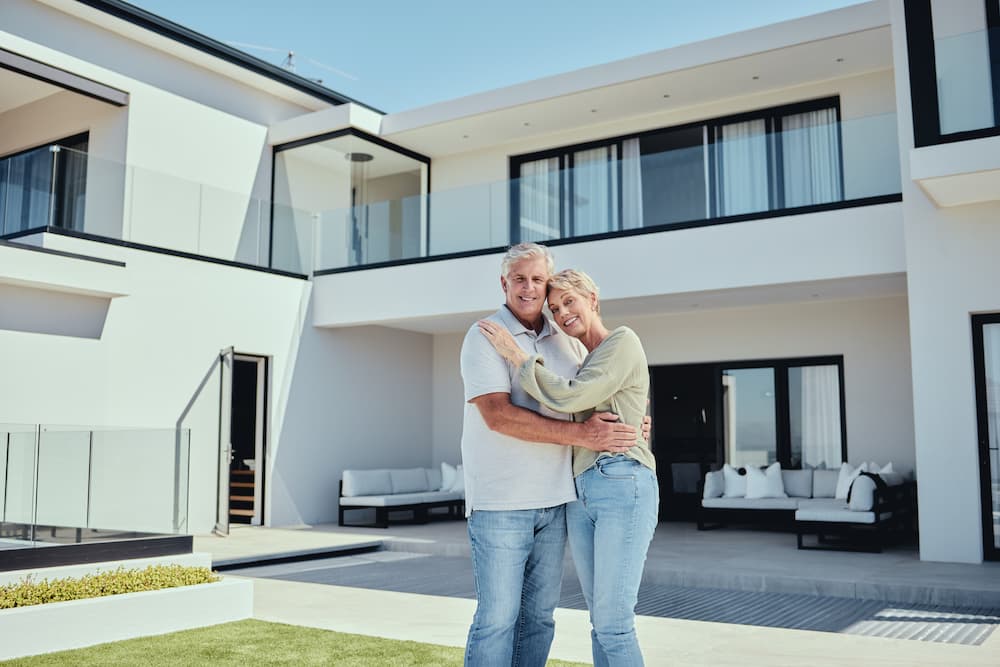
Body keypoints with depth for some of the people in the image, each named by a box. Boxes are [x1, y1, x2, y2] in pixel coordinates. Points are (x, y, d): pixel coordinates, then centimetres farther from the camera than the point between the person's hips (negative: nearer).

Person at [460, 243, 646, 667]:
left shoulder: (567, 342, 12)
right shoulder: (484, 336, -6)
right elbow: (498, 415, -18)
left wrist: (633, 423, 0)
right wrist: (580, 434, -22)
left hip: (554, 500, 6)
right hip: (500, 503, -6)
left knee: (539, 616, 12)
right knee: (497, 618, -3)